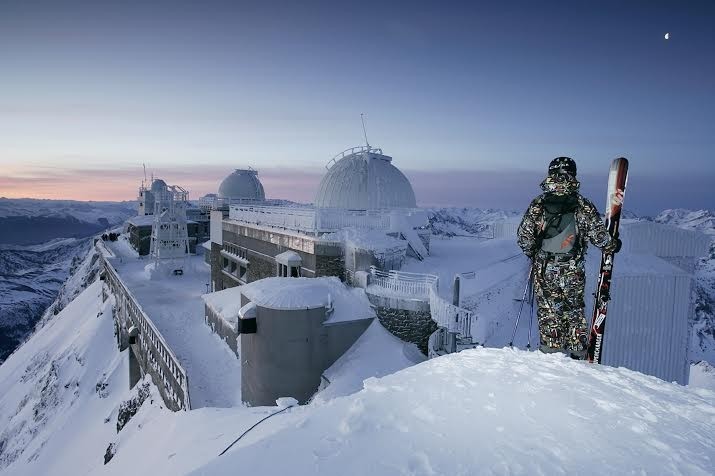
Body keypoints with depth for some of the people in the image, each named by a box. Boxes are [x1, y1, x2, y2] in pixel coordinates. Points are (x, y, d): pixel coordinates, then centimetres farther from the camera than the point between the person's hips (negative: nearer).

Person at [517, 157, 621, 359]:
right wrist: (612, 244, 15)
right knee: (574, 310, 15)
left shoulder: (538, 204, -5)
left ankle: (551, 352, 13)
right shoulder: (583, 205, -6)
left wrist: (533, 253, 13)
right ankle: (577, 353, 21)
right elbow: (598, 234, -5)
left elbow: (523, 236, -5)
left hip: (543, 268, 0)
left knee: (548, 310, 10)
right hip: (572, 269, 0)